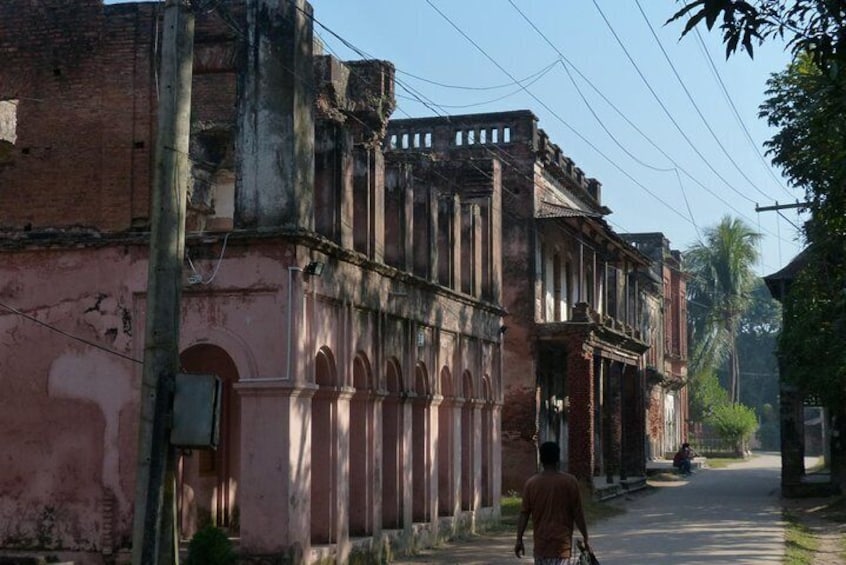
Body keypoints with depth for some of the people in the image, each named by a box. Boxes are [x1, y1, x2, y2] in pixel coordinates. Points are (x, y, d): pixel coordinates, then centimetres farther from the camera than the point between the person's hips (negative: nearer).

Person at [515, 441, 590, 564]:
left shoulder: (531, 483, 0)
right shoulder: (570, 481, -6)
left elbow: (524, 514, 0)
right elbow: (578, 514, -5)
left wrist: (519, 540, 6)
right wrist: (585, 540, 3)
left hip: (540, 543, 3)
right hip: (561, 543, -3)